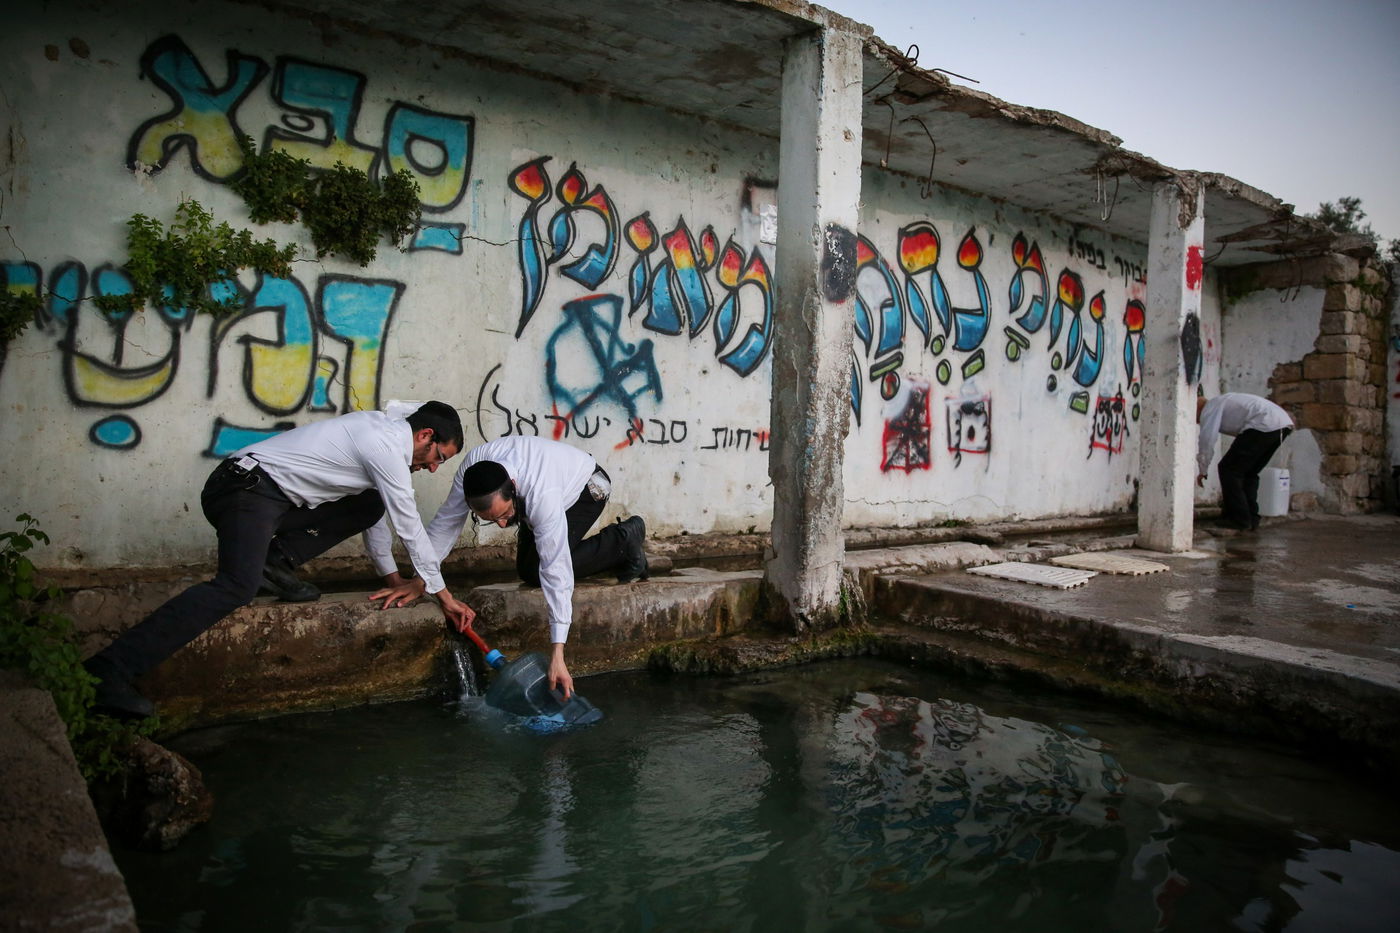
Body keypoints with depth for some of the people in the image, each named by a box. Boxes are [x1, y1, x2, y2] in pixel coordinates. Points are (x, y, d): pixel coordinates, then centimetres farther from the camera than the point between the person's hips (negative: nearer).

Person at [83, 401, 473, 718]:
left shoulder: (382, 428, 14)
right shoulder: (386, 447, -14)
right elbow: (410, 526, -9)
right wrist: (442, 594, 0)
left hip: (277, 499, 10)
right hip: (248, 491, -10)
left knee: (371, 503, 10)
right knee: (238, 586, -29)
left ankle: (276, 563, 2)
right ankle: (109, 670, -32)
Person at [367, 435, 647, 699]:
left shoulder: (542, 497, -47)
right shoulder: (472, 465, -33)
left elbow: (556, 572, -45)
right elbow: (446, 521, -17)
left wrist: (557, 655, -45)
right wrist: (419, 581, -21)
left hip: (586, 487, -7)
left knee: (539, 570, -20)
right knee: (527, 570, 4)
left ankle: (623, 539, -2)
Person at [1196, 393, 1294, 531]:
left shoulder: (1208, 409, 6)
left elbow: (1207, 443, -3)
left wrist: (1202, 471, 11)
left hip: (1264, 425, -9)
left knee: (1228, 469, 1)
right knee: (1249, 472, 21)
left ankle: (1240, 520, 3)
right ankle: (1251, 519, 22)